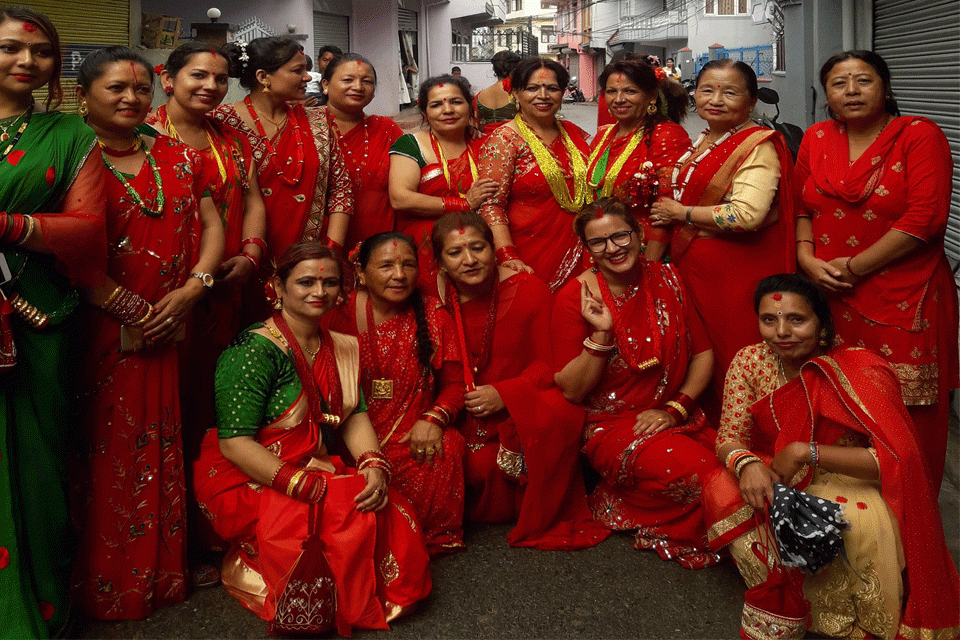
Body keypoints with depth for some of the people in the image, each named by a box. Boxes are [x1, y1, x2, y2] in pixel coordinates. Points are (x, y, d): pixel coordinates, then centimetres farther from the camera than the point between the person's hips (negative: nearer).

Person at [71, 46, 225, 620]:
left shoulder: (177, 158, 13)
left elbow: (212, 227, 9)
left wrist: (192, 289, -7)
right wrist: (130, 309, -16)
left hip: (171, 331, 4)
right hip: (101, 332, -4)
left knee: (163, 456, 9)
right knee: (107, 459, 2)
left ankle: (164, 573, 24)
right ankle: (105, 586, 18)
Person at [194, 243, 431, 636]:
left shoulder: (342, 349, 9)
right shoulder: (253, 350, -15)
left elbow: (355, 416, 6)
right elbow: (234, 443, -20)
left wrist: (374, 466, -15)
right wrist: (309, 487, -25)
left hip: (318, 469, 7)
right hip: (247, 480, -6)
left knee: (387, 513, -16)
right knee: (348, 519, -26)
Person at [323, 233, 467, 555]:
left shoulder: (433, 316, 6)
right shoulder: (341, 315, 2)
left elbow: (454, 383, 8)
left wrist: (434, 418, -14)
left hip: (415, 436, 1)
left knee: (447, 449, -27)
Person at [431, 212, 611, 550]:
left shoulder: (529, 289, -8)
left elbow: (549, 363, -7)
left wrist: (504, 394, -20)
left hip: (523, 405, -1)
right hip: (468, 417, 1)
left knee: (558, 412, -33)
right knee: (480, 466, -28)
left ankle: (545, 523, -11)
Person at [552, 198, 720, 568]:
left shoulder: (664, 280, 4)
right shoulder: (575, 298, -8)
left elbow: (703, 354, 9)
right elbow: (571, 390, -9)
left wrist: (676, 409, -5)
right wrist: (601, 334, -22)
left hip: (677, 420, 6)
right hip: (612, 425, -5)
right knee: (695, 474, -29)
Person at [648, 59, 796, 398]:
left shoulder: (759, 146, -12)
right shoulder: (702, 142, 14)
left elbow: (747, 214, -26)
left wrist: (679, 212, -14)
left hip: (737, 273, -8)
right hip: (692, 265, 8)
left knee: (729, 365, -1)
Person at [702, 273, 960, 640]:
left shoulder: (859, 373, -20)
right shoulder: (750, 362, -8)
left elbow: (898, 459, -26)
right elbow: (729, 438, -7)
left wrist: (806, 452, -31)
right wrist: (746, 462, -32)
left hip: (852, 484, -3)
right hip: (783, 486, 4)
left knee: (863, 526, -36)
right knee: (723, 491, -25)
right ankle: (784, 606, -7)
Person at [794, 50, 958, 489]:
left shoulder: (920, 136, -4)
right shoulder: (817, 139, 12)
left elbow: (924, 218, -13)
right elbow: (801, 207, 15)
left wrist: (854, 267, -13)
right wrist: (807, 258, -3)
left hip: (903, 303, -4)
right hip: (830, 300, 4)